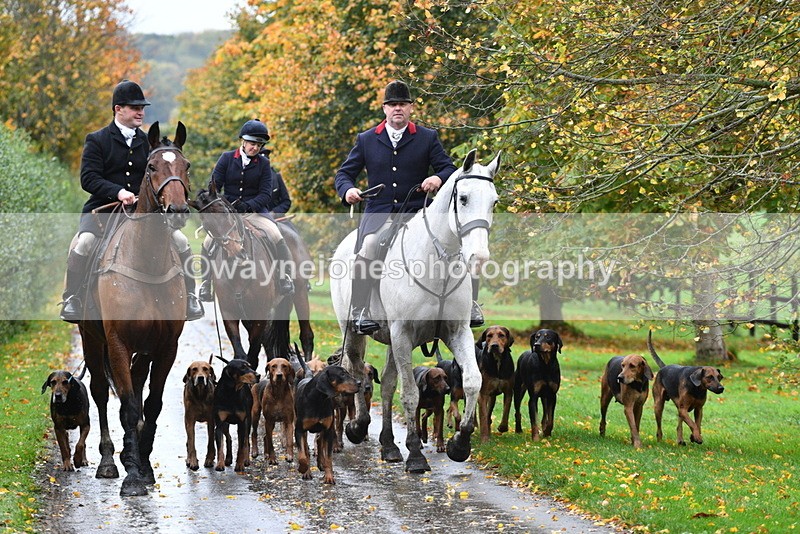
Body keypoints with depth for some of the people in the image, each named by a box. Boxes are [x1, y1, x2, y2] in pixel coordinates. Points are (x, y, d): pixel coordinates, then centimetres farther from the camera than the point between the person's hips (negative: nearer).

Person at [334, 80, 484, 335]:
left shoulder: (428, 138, 11)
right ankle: (359, 311, -22)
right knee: (368, 247, -31)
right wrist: (347, 190, -10)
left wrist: (438, 178, -20)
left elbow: (449, 168, 5)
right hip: (379, 213, 0)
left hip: (417, 211, 0)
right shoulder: (366, 140, 13)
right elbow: (344, 173, 14)